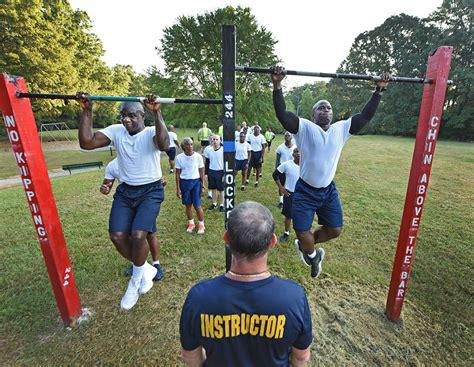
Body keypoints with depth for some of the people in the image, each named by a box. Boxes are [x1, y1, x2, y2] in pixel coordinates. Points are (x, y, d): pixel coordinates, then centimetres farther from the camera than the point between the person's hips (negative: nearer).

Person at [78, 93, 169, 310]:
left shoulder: (151, 133, -11)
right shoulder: (116, 131, 2)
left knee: (138, 235, -17)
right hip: (125, 190, 5)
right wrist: (86, 111, -14)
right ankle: (146, 270, 21)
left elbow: (164, 145, -36)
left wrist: (157, 113, -37)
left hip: (150, 191, -5)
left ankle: (135, 282, 14)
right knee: (117, 236, -6)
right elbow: (86, 143, -11)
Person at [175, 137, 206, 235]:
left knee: (197, 205, 0)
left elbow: (202, 172, 0)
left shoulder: (198, 156, -7)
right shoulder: (179, 157, -5)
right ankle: (191, 223, 34)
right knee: (188, 205, 13)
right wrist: (178, 188, 1)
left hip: (196, 182, -1)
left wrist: (203, 186, -1)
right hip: (184, 182, 2)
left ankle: (201, 224, 23)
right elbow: (178, 174, 1)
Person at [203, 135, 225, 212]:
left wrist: (225, 174, -10)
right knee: (213, 189, 14)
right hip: (211, 172, 4)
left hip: (220, 172, -3)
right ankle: (214, 203, 29)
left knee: (221, 189, 6)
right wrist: (206, 173, 7)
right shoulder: (208, 149, -2)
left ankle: (221, 205, 20)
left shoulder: (223, 150, -12)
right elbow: (207, 162, 8)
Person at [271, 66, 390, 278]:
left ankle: (304, 245, 39)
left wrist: (378, 91, 8)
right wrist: (277, 86, -29)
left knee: (335, 230, 13)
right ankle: (312, 256, 38)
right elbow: (282, 114, -21)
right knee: (303, 232, 2)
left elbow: (365, 116, 10)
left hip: (328, 190, 5)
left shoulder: (341, 129, 6)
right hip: (305, 191, -5)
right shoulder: (305, 128, -9)